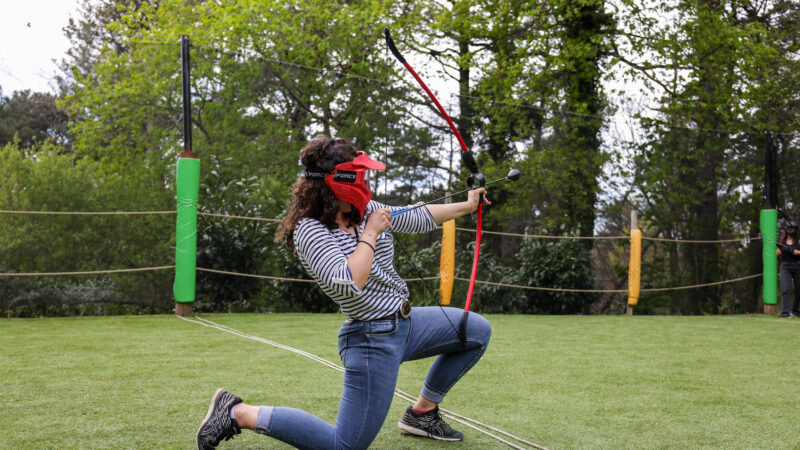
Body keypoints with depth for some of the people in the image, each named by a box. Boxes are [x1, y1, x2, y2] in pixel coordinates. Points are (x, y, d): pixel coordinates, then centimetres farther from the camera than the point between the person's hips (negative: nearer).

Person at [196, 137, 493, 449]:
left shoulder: (366, 211, 2)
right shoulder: (310, 232, -22)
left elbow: (419, 219, 17)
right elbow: (349, 283, -34)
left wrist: (467, 206, 22)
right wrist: (370, 233, -24)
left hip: (405, 323, 9)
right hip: (372, 340, -9)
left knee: (478, 331, 17)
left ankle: (422, 412, 24)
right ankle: (239, 413, -2)